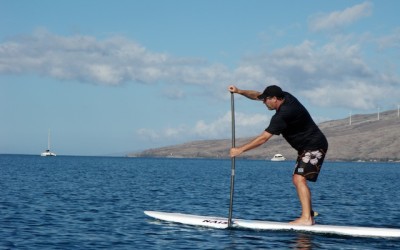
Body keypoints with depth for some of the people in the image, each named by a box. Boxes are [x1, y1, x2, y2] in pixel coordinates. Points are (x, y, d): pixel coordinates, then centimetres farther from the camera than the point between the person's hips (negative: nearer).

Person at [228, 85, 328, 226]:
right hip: (307, 147, 11)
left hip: (314, 147, -11)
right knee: (297, 179, 12)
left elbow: (264, 138, -26)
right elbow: (257, 95, 14)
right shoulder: (285, 96, 2)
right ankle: (309, 216, 11)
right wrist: (239, 91, 0)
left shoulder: (283, 115, -26)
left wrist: (240, 150, -21)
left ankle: (306, 219, -27)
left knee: (299, 179, -20)